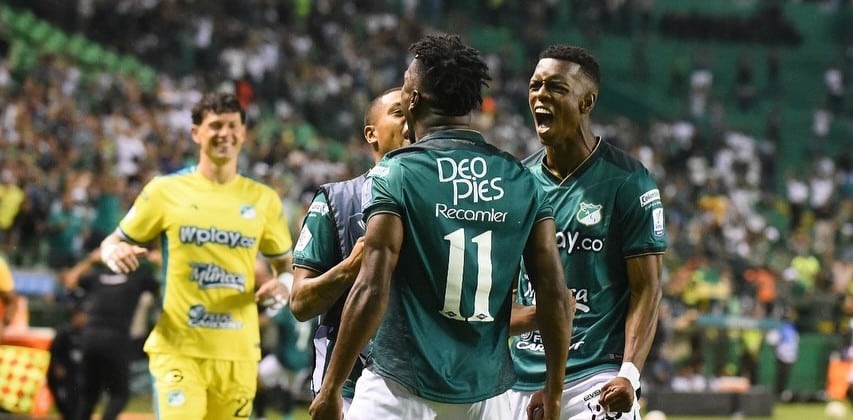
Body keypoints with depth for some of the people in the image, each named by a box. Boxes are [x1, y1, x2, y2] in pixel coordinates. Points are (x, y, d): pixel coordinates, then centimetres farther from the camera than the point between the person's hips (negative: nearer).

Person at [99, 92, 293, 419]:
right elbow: (113, 242, 8)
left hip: (238, 352, 3)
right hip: (178, 347, -3)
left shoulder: (263, 199, 10)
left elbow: (285, 263, 20)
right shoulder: (166, 190, 3)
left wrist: (281, 285, -4)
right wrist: (114, 251, -16)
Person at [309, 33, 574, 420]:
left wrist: (331, 387, -11)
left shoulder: (395, 175, -7)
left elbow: (372, 291, -15)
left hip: (403, 388, -4)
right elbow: (555, 294, 3)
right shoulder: (521, 182, 6)